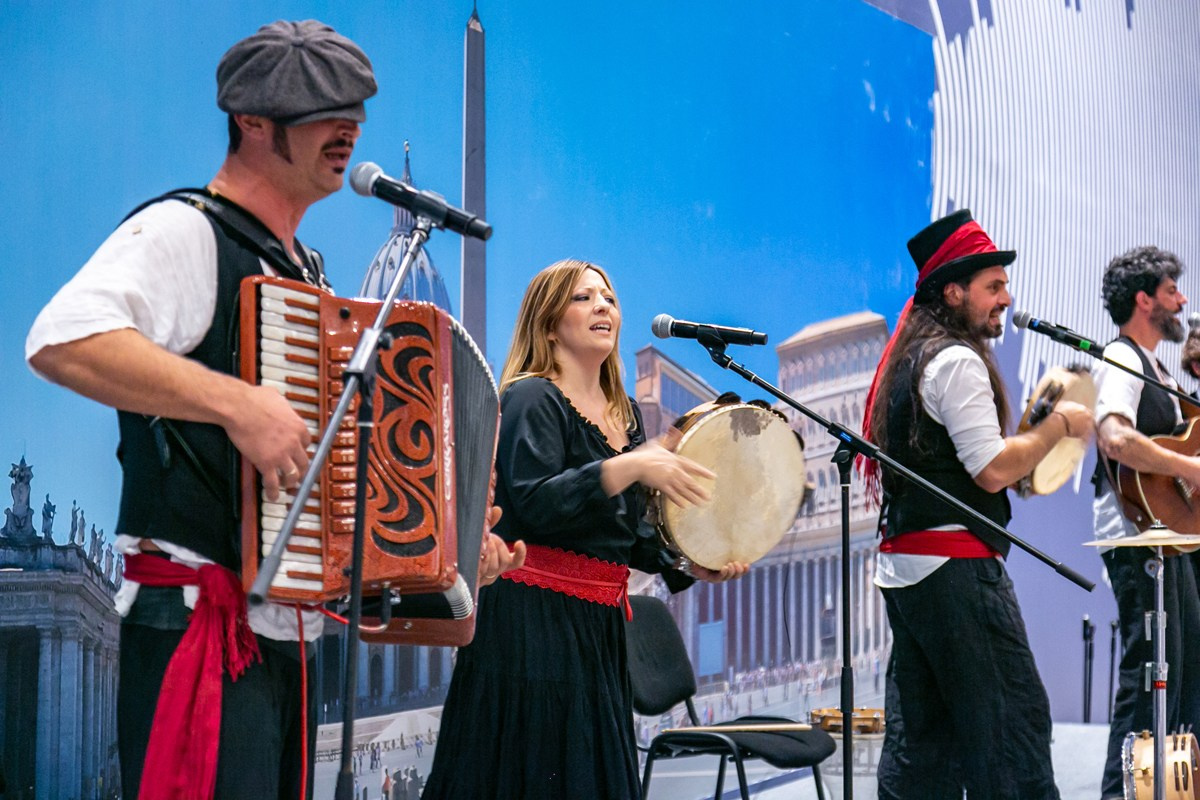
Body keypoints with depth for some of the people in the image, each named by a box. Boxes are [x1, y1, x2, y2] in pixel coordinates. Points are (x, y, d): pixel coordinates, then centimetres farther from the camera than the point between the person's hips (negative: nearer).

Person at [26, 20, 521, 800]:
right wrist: (236, 401, -31)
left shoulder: (308, 277, 20)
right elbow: (60, 339, -28)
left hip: (290, 635, 9)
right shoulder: (183, 232, -9)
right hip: (198, 623, -9)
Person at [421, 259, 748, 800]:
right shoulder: (532, 399, -8)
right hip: (532, 622, -8)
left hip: (600, 625, 8)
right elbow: (535, 505, -23)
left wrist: (686, 564, 5)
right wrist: (632, 466, -25)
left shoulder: (624, 414, 16)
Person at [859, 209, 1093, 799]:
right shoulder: (957, 360, -11)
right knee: (1013, 723, -9)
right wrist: (1060, 424, -6)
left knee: (920, 733, 9)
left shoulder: (907, 357, 19)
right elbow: (992, 469, -18)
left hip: (901, 564, 10)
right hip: (954, 565, -10)